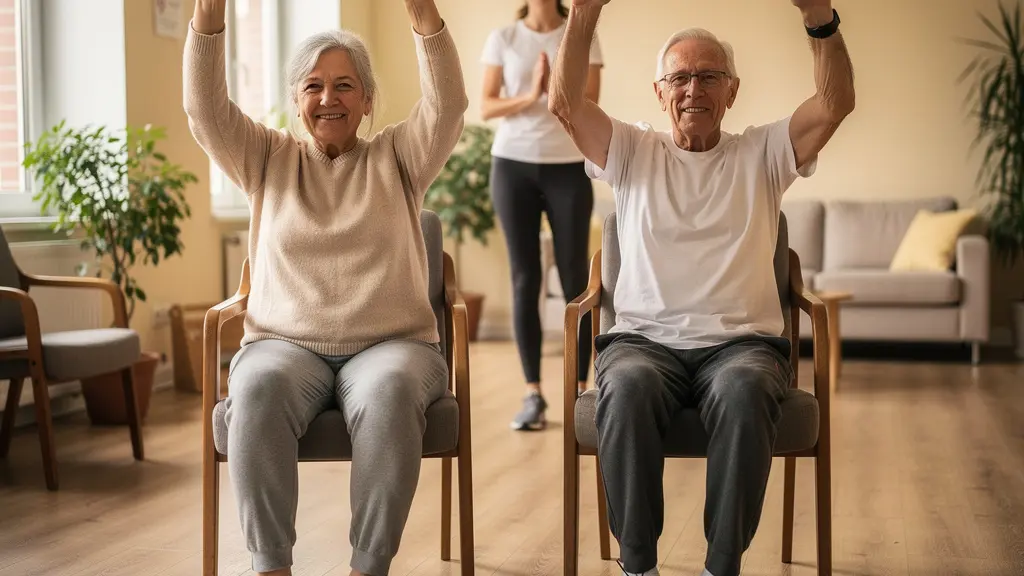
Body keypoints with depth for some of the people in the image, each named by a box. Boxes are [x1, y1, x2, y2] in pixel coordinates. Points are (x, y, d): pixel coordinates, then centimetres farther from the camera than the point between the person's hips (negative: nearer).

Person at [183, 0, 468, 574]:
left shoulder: (397, 158, 12)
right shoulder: (269, 160, 15)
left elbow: (448, 104, -4)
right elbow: (207, 109, 1)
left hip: (390, 343, 0)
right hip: (285, 343, 1)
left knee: (391, 392, -36)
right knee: (259, 389, -35)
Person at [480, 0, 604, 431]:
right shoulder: (502, 38, 4)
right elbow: (486, 108, -1)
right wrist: (529, 97, -17)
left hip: (568, 167, -1)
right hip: (513, 165, 1)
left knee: (575, 279, -1)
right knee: (524, 279, 1)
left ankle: (581, 391, 7)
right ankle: (533, 395, 6)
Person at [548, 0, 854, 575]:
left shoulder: (762, 154, 14)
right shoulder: (633, 153, 15)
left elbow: (837, 101, 0)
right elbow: (565, 102, 0)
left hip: (741, 340, 0)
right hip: (644, 338, 0)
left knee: (745, 390, -36)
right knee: (628, 387, -35)